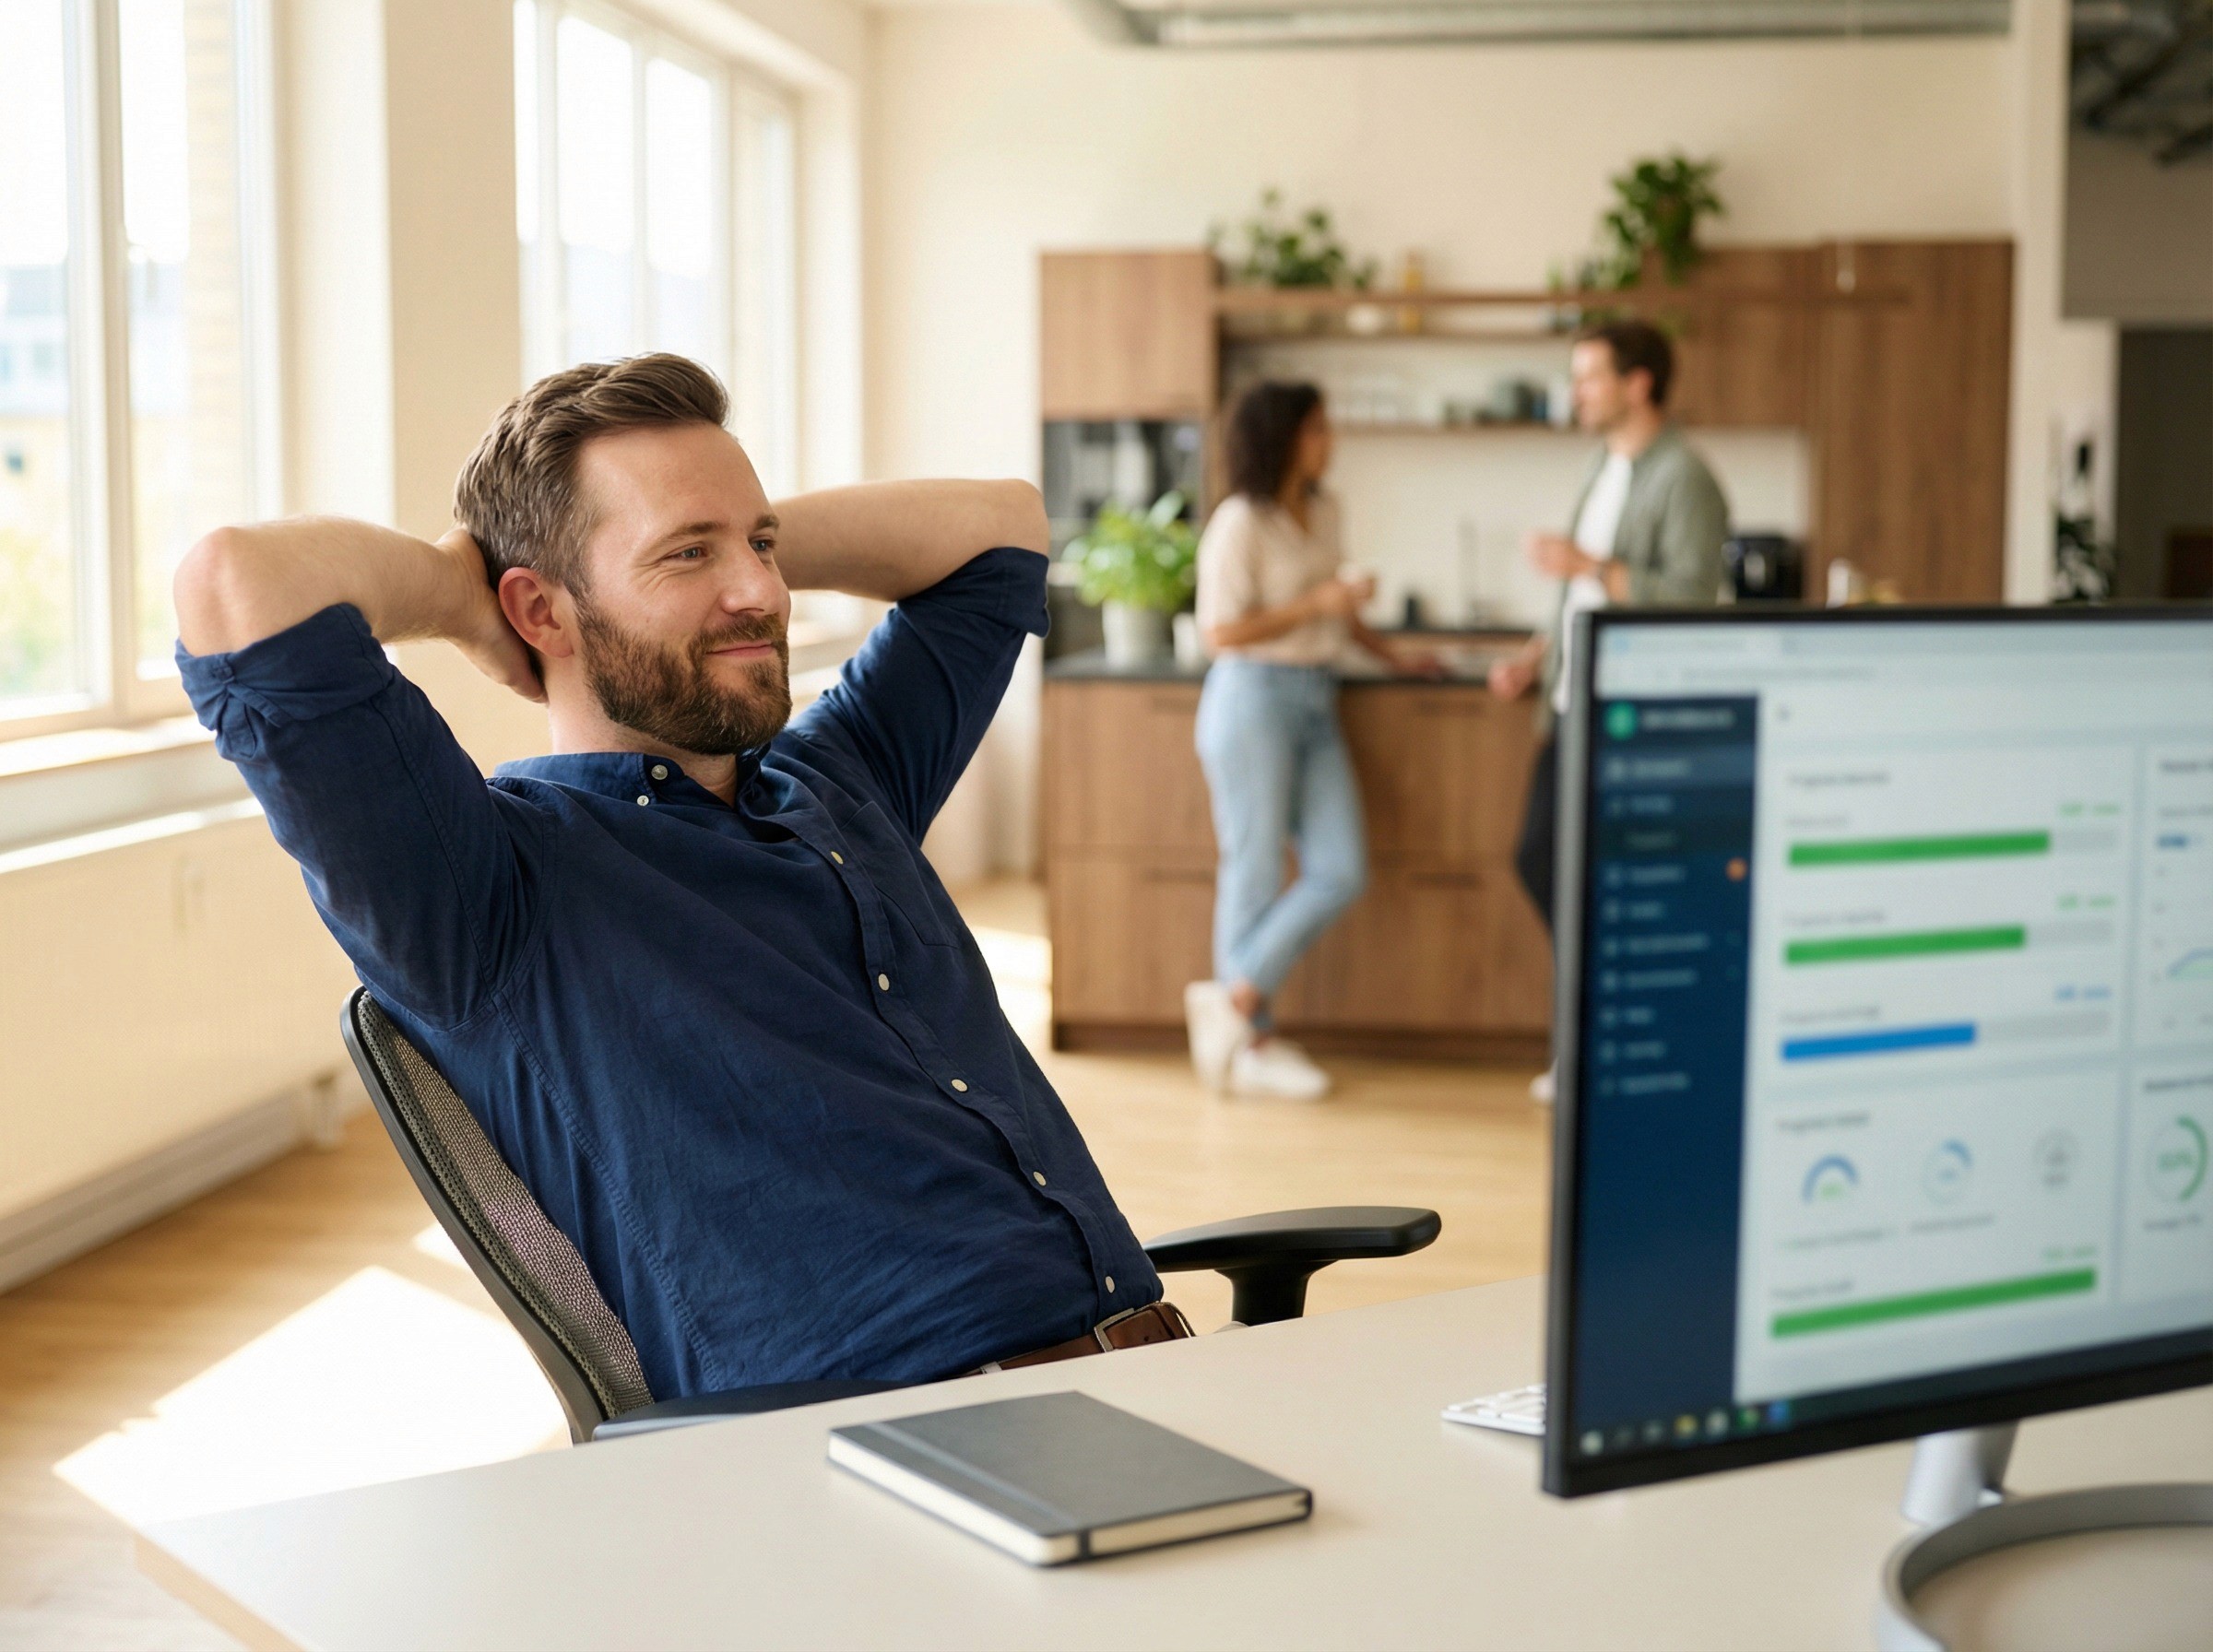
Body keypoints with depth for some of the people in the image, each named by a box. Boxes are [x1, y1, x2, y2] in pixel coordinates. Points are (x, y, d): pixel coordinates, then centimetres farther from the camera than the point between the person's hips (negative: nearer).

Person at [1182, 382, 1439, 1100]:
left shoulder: (1322, 512, 12)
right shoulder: (1240, 524, -11)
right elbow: (1221, 630, -14)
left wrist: (1389, 655, 22)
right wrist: (1316, 604, -16)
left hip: (1314, 703, 7)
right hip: (1255, 698, -7)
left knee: (1340, 872, -1)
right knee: (1255, 873, -1)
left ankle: (1236, 1000, 8)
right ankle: (1252, 1041, 9)